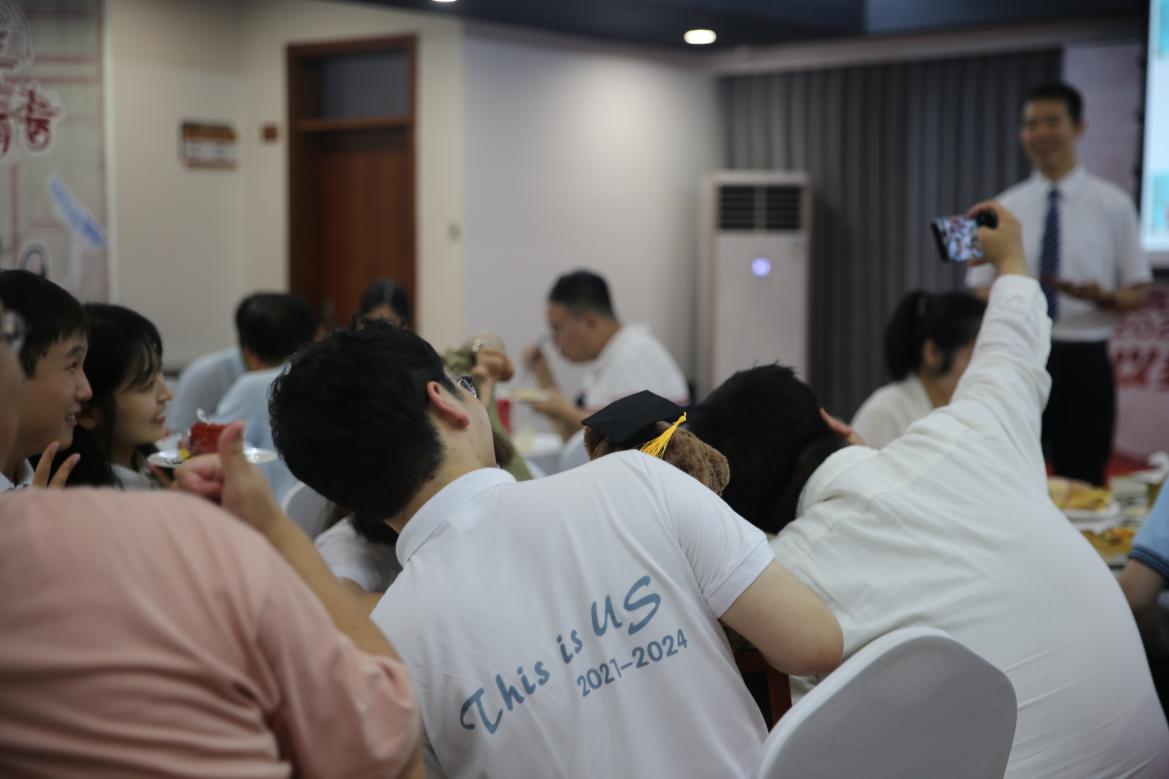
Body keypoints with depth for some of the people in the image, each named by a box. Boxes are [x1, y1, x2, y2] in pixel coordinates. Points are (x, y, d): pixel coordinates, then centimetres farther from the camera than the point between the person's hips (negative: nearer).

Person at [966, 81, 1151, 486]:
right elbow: (980, 295, 7)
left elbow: (1139, 292, 3)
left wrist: (1104, 297, -18)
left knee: (1083, 488, 5)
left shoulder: (1113, 204, 1)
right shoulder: (1004, 209, 5)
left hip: (1084, 363, -1)